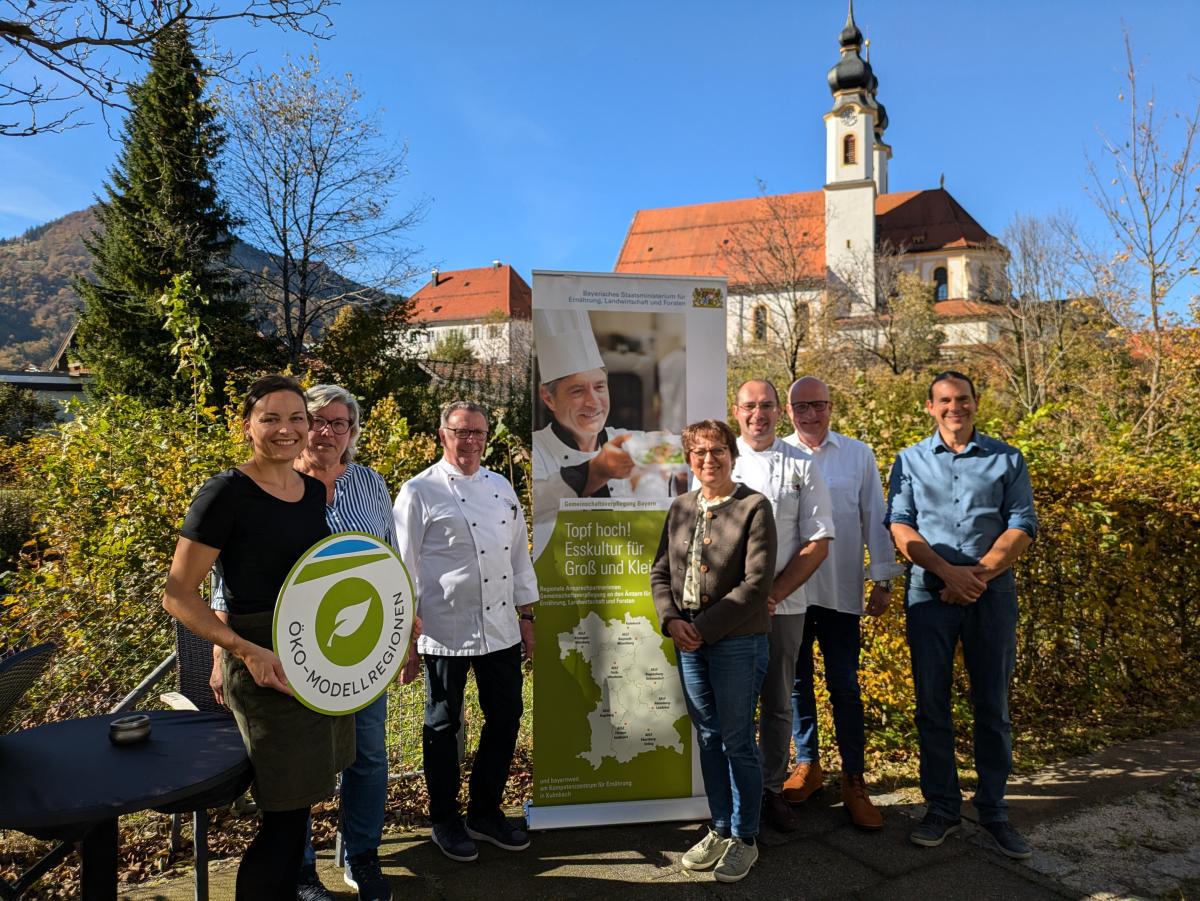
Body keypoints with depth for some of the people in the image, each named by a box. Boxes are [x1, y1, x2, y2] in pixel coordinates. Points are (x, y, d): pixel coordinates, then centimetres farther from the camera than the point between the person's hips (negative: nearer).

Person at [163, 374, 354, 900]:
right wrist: (246, 651, -23)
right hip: (266, 669, -7)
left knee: (296, 807, 17)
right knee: (284, 817, 0)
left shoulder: (315, 490, 7)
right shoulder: (226, 493, -13)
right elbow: (177, 595, -12)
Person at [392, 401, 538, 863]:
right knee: (444, 725, 9)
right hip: (445, 630, -5)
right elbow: (403, 565, -6)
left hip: (501, 628, 6)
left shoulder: (501, 487, 11)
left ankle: (485, 811, 31)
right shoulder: (420, 491, -6)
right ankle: (445, 821, 28)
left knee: (505, 718, 12)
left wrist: (525, 614, 13)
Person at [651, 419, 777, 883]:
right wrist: (672, 620, -7)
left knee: (737, 741, 5)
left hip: (737, 641, -5)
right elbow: (660, 572, 10)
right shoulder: (680, 508, 8)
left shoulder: (754, 507, -9)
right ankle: (720, 829, 31)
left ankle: (744, 839, 23)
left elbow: (757, 582, -15)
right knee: (708, 738, 15)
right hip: (688, 640, 5)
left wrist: (704, 627, -16)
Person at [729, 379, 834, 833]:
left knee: (778, 704, 10)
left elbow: (818, 544, -1)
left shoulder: (802, 467, 2)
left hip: (784, 604, 0)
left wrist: (773, 594, -11)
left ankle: (772, 790, 27)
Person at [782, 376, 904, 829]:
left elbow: (875, 519, 6)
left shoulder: (858, 455, 3)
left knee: (845, 686, 5)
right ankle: (807, 763, 29)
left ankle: (854, 780, 17)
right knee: (796, 682, 12)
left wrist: (883, 580, 3)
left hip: (840, 591, -1)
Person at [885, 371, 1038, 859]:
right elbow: (900, 526, -2)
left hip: (992, 593, 0)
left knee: (992, 705, 7)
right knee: (932, 704, 5)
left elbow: (1022, 526, 0)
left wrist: (979, 573, -14)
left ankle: (994, 809, 20)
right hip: (929, 593, 0)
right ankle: (941, 806, 18)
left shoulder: (1006, 459, 8)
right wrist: (948, 572, -15)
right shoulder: (910, 460, 8)